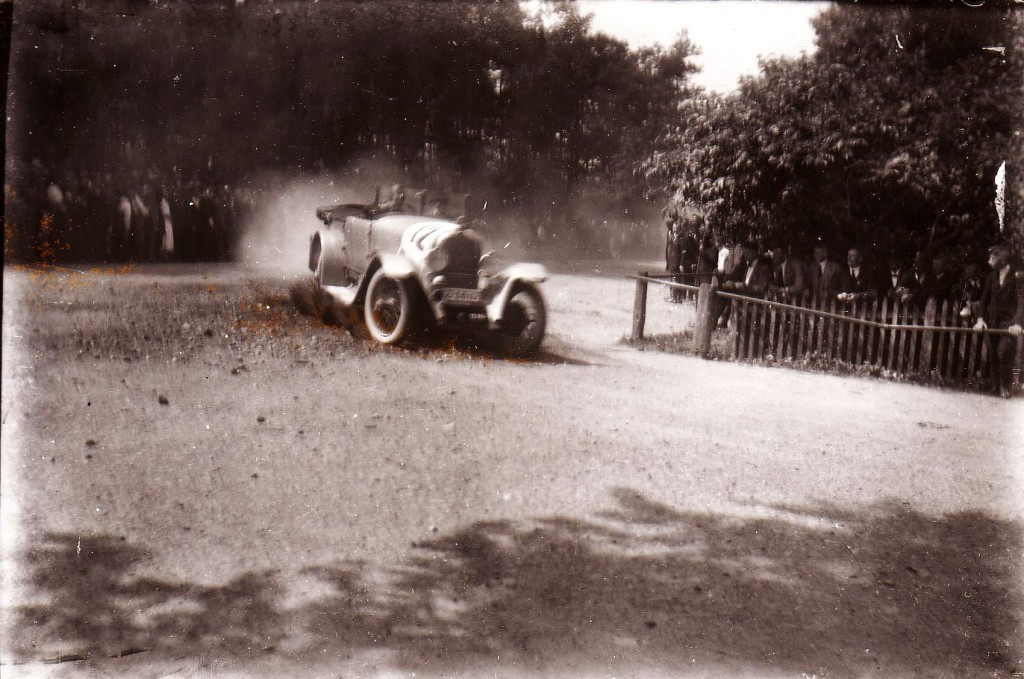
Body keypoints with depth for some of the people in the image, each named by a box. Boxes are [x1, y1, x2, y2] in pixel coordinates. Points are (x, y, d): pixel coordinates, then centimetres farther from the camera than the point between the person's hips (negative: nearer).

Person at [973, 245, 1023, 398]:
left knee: (1004, 352, -18)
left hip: (1009, 322, -6)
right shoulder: (992, 277, 10)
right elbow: (984, 299, 14)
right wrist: (980, 319, 1)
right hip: (993, 321, 6)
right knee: (993, 355, 6)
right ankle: (996, 388, 15)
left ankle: (1006, 387, -5)